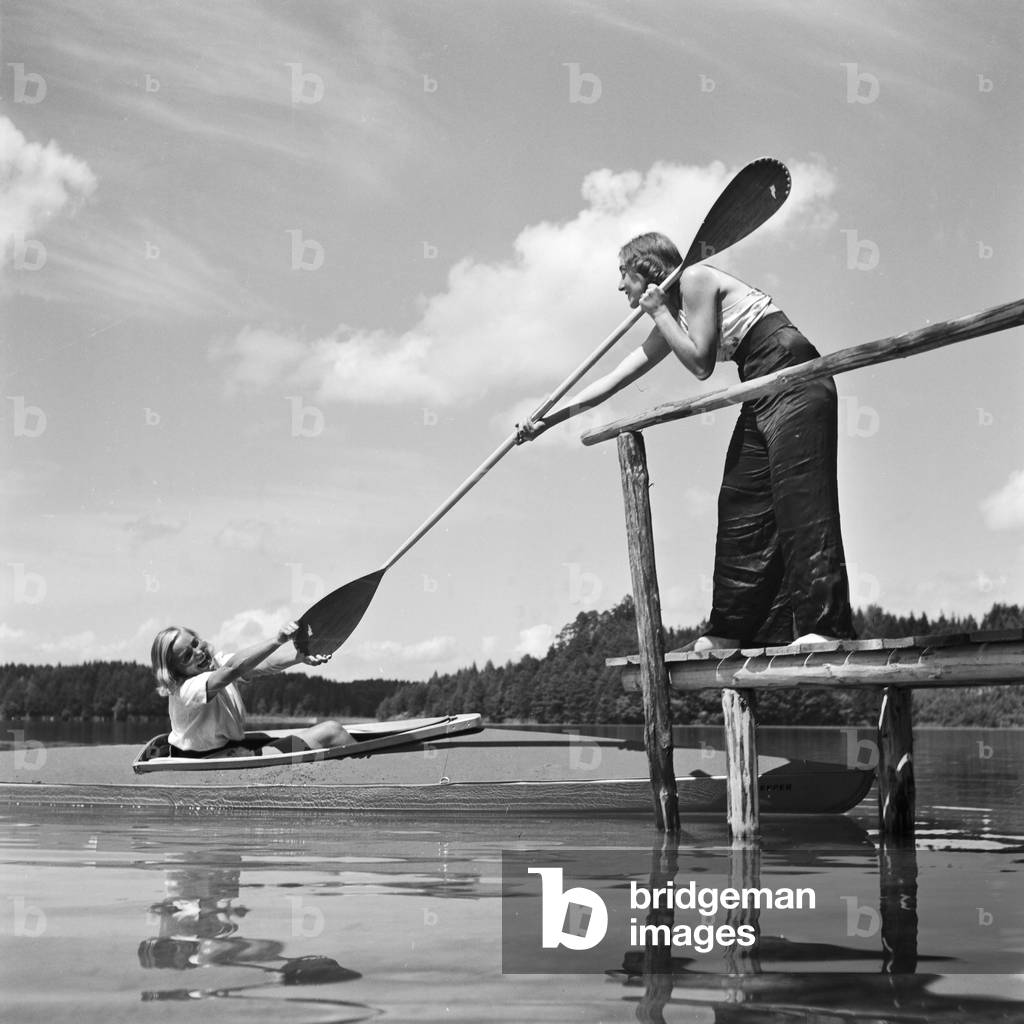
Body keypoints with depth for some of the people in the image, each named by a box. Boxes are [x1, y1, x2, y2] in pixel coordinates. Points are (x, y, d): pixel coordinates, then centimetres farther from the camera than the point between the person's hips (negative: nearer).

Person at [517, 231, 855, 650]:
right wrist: (548, 419, 14)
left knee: (798, 494, -16)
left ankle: (822, 626, -20)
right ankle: (732, 630, 5)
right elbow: (612, 380, 17)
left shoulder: (695, 279, -7)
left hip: (794, 380, -9)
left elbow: (700, 363, -13)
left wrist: (659, 312, -4)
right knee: (740, 504, 4)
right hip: (763, 392, 9)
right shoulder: (670, 319, 18)